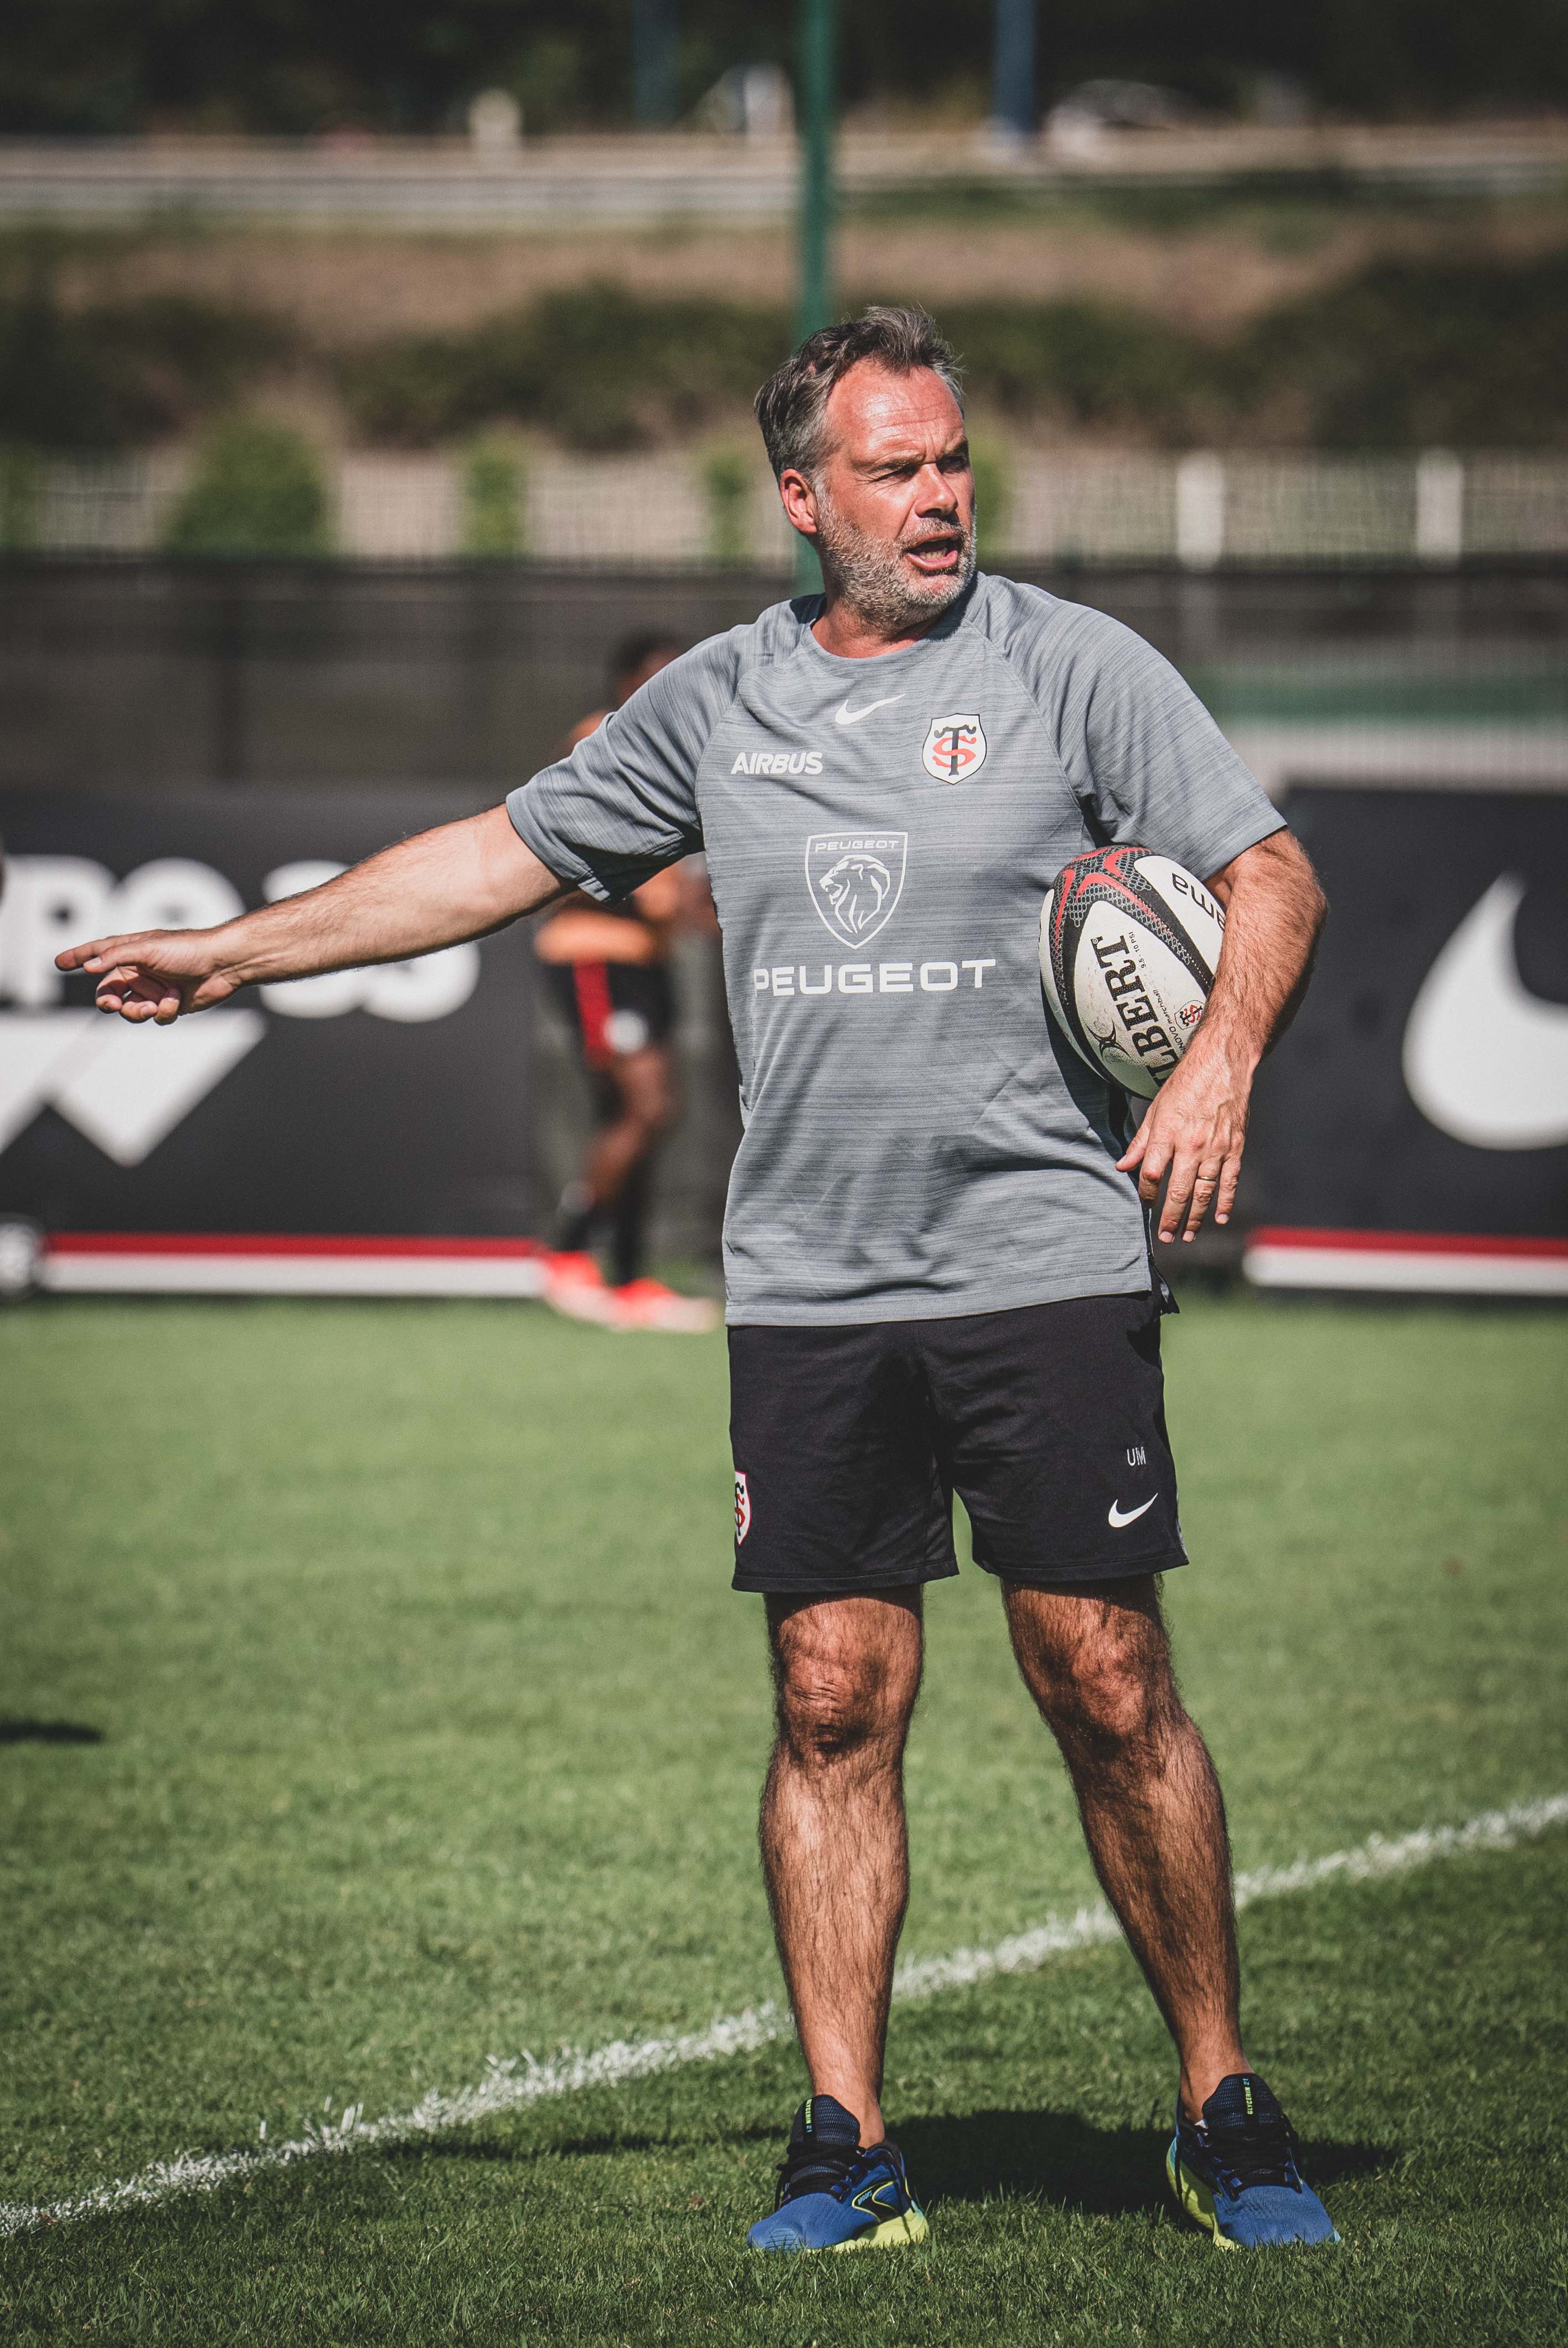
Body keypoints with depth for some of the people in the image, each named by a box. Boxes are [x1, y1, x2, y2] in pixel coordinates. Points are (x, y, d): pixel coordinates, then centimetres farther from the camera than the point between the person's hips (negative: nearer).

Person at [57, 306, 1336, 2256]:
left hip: (1048, 1270, -3)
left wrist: (1221, 1060, -18)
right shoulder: (719, 703, 11)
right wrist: (237, 949, 21)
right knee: (834, 1702, 0)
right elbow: (508, 856, 20)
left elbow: (1270, 875, 0)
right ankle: (846, 2149, 5)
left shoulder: (1072, 666, 1)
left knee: (1108, 1691, -4)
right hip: (806, 1286, 3)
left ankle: (1223, 2118, 8)